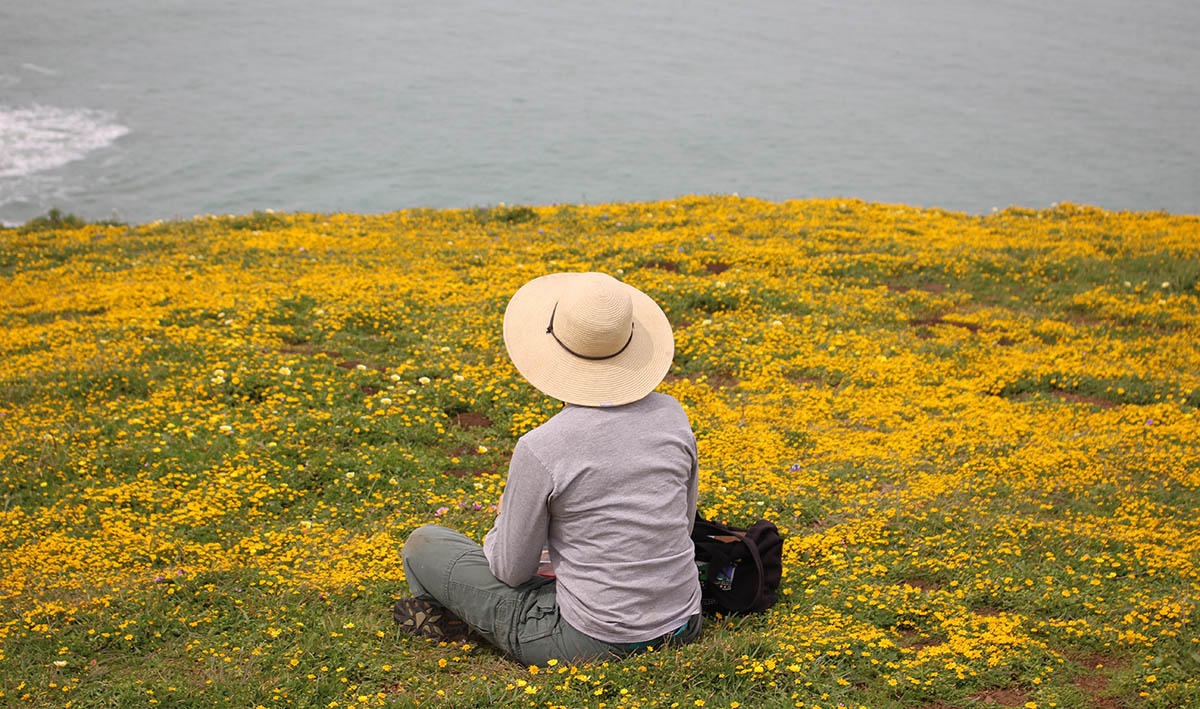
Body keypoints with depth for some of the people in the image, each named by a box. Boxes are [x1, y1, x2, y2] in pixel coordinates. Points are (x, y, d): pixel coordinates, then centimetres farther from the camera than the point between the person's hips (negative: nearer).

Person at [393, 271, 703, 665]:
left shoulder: (540, 450, -22)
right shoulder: (671, 414, -5)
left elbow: (512, 570, -8)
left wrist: (506, 513, 12)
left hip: (594, 642, -5)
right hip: (683, 628, 6)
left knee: (424, 544, 9)